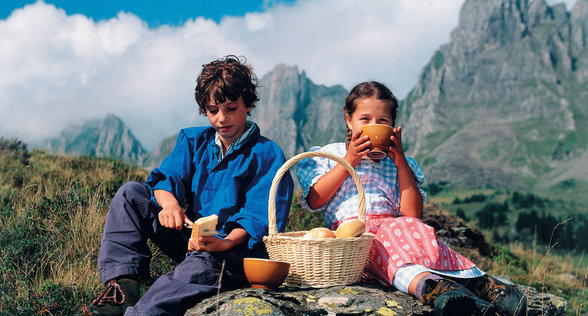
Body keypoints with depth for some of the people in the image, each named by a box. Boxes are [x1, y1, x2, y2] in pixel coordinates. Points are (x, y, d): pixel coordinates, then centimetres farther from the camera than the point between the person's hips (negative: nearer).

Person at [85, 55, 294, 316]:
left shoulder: (267, 155, -5)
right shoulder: (193, 140, 13)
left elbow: (259, 217, -15)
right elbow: (166, 175, -1)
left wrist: (225, 243, -35)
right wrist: (169, 203, -27)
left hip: (237, 246, -6)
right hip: (191, 237, 6)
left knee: (201, 263, -40)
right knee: (131, 193, -5)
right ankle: (122, 286, -19)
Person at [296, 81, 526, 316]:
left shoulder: (396, 163, 23)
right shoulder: (329, 154, 19)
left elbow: (412, 212, 9)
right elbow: (314, 201, 1)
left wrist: (401, 162, 4)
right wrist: (348, 161, -2)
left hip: (394, 225, 3)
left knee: (415, 229, -34)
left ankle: (480, 283, -50)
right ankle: (434, 287, -65)